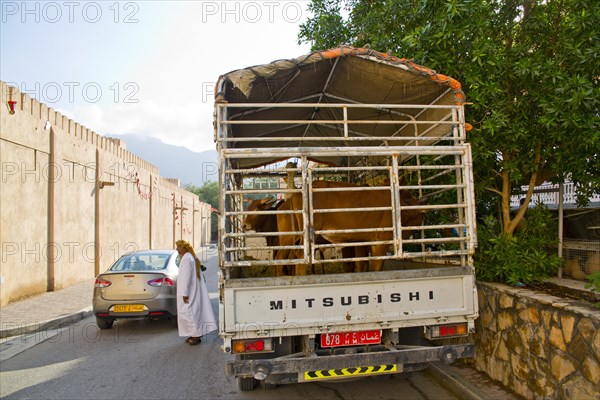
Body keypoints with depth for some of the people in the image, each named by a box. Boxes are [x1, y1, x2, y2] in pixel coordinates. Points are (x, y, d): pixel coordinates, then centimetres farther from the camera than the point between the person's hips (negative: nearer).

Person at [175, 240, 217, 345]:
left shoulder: (186, 259, -19)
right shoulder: (191, 257, 13)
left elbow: (186, 277, -22)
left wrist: (184, 293, -22)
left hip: (188, 291, -10)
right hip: (193, 290, 10)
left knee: (187, 312, -5)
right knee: (193, 311, 13)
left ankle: (196, 334, -1)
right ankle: (195, 334, 19)